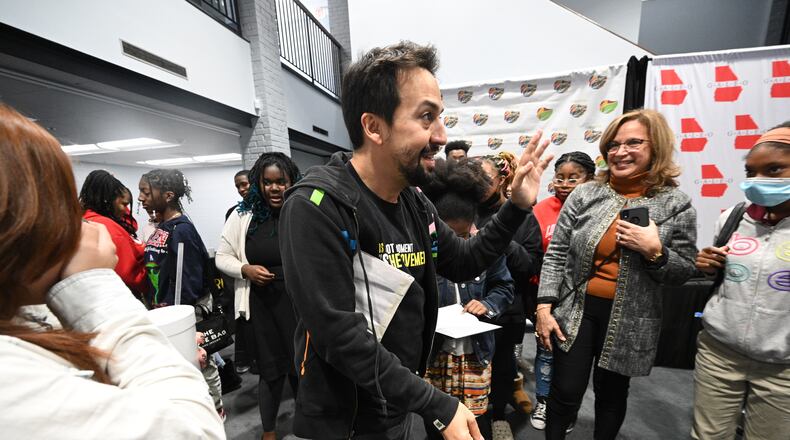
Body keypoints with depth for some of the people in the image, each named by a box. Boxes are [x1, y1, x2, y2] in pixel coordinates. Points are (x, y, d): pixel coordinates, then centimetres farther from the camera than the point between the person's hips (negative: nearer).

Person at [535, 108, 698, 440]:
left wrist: (655, 251, -20)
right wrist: (544, 307, -8)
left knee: (611, 393, 20)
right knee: (566, 392, 7)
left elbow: (684, 273, 1)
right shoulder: (584, 194, -4)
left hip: (629, 319, 1)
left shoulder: (677, 204, -3)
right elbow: (556, 254, -4)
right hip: (575, 310, 0)